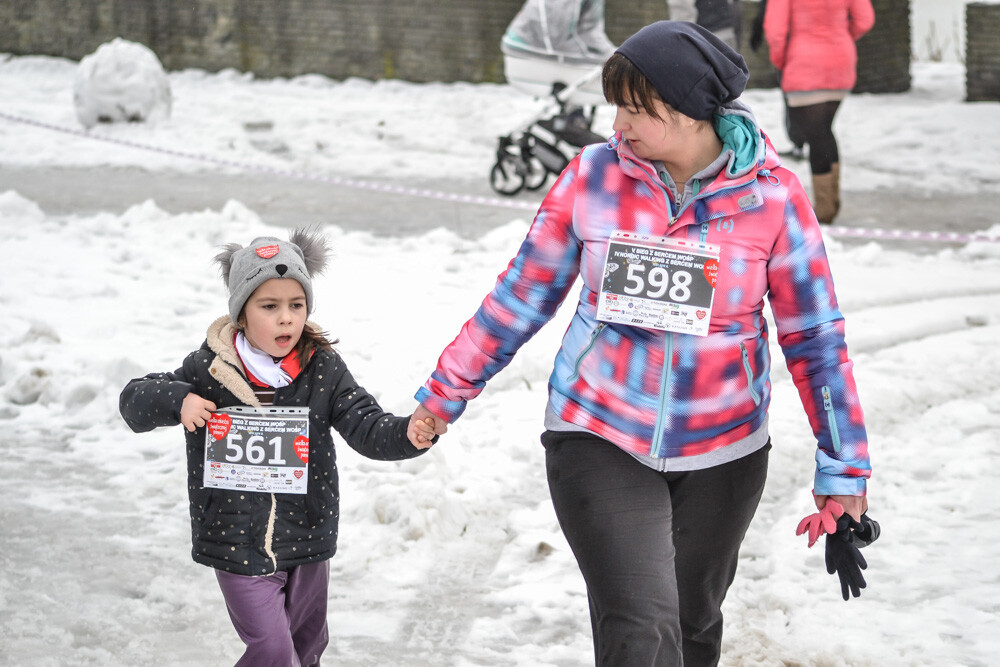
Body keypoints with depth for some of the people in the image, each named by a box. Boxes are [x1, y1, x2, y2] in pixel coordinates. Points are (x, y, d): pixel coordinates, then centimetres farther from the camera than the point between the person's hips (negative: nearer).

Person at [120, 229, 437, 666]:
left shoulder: (323, 369, -6)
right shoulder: (208, 369, -9)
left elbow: (365, 425, -13)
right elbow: (134, 403, 0)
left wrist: (407, 434, -33)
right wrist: (177, 399, -21)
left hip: (306, 539, 3)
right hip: (237, 543, -3)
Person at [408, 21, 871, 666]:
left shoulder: (772, 195, -8)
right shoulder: (593, 175, -5)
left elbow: (814, 335, -1)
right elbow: (523, 294, 7)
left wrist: (844, 467, -2)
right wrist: (445, 393, 10)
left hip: (722, 453, 1)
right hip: (599, 442, -1)